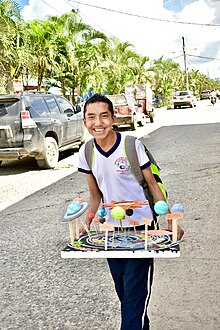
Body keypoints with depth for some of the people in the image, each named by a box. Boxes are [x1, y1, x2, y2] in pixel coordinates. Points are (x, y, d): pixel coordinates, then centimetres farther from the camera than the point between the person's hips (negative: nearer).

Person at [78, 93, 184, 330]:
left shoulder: (132, 145, -15)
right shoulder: (86, 154, -3)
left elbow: (153, 185, -7)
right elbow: (95, 196, 8)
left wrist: (171, 223, -8)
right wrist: (86, 226, -2)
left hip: (141, 228, -5)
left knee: (135, 295, -4)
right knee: (123, 292, 18)